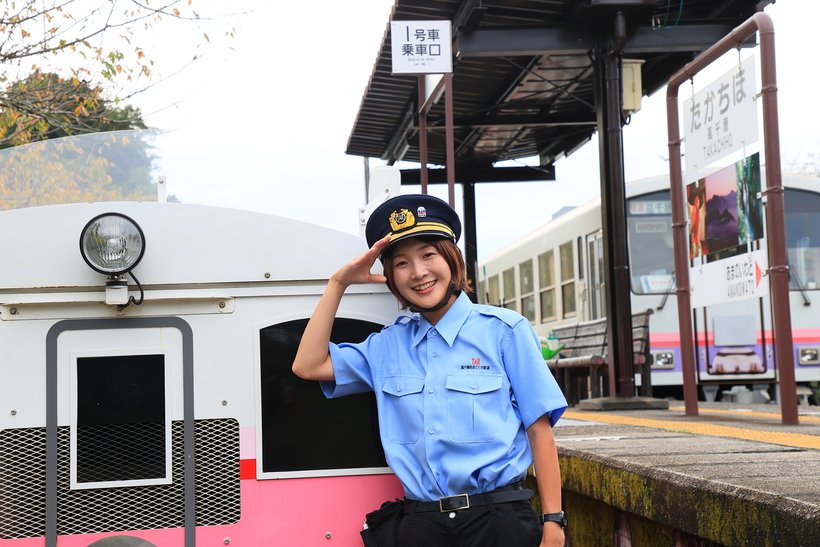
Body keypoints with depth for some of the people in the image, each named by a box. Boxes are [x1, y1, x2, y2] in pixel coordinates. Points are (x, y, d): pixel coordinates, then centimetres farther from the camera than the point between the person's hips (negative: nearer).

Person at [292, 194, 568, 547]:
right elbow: (308, 366, 9)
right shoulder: (388, 344, 12)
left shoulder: (504, 330, -1)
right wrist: (338, 283, 7)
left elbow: (539, 429, -2)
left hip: (498, 518, -3)